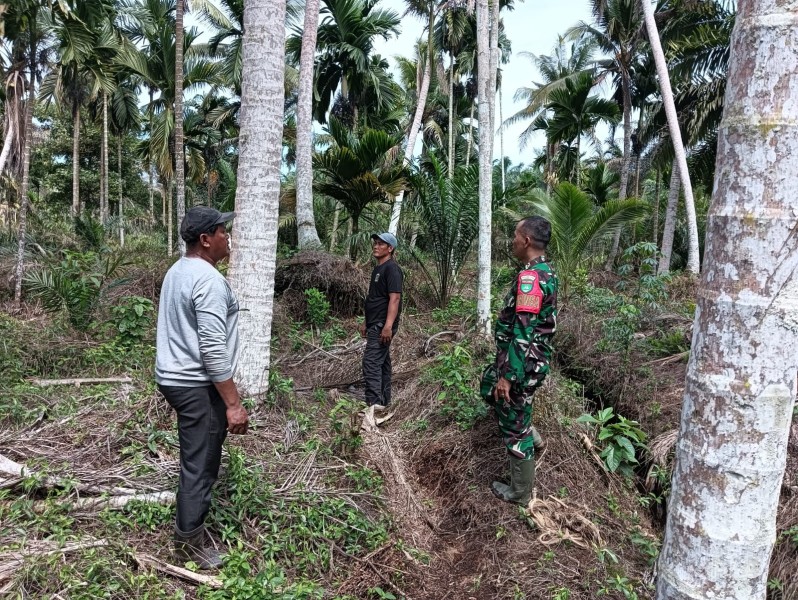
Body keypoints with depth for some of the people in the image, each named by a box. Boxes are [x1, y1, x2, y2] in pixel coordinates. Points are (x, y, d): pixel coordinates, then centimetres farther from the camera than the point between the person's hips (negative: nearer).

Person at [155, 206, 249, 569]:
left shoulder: (177, 271, 11)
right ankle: (190, 542, 19)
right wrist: (233, 403, -23)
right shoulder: (208, 281, -22)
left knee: (197, 457, 24)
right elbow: (213, 349, -26)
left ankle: (191, 524, 42)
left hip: (174, 377, 11)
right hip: (197, 385, -11)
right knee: (200, 464, 3)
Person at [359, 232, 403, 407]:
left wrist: (388, 326, -28)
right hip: (375, 324, 10)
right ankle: (384, 402, 21)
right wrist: (366, 322, 22)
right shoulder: (377, 269, 18)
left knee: (371, 362, -14)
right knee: (382, 362, 13)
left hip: (382, 325, -10)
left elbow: (395, 298, -21)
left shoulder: (392, 268, -12)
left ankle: (374, 404, -13)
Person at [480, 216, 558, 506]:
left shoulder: (530, 277, -26)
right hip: (533, 359, 10)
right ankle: (529, 435, 35)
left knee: (513, 427, 5)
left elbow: (523, 334, -28)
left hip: (523, 364, -10)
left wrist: (508, 375, -24)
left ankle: (520, 492, 22)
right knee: (488, 384, 30)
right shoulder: (546, 272, 7)